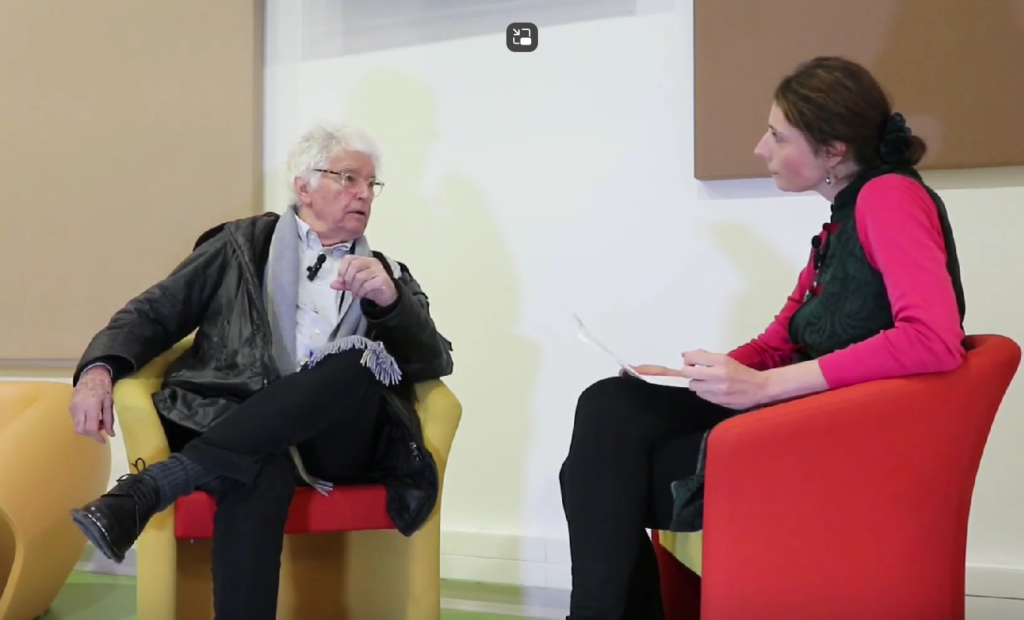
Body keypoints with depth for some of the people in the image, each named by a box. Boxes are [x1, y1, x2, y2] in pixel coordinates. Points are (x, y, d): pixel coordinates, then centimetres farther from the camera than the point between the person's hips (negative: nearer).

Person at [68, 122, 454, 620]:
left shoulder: (387, 276, 22)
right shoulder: (243, 244, 19)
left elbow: (437, 363, 8)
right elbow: (155, 312, 14)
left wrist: (389, 299, -12)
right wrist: (99, 368, -7)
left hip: (335, 443, 2)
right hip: (232, 426, -2)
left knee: (361, 361, -33)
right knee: (263, 469, -39)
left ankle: (149, 488, -36)